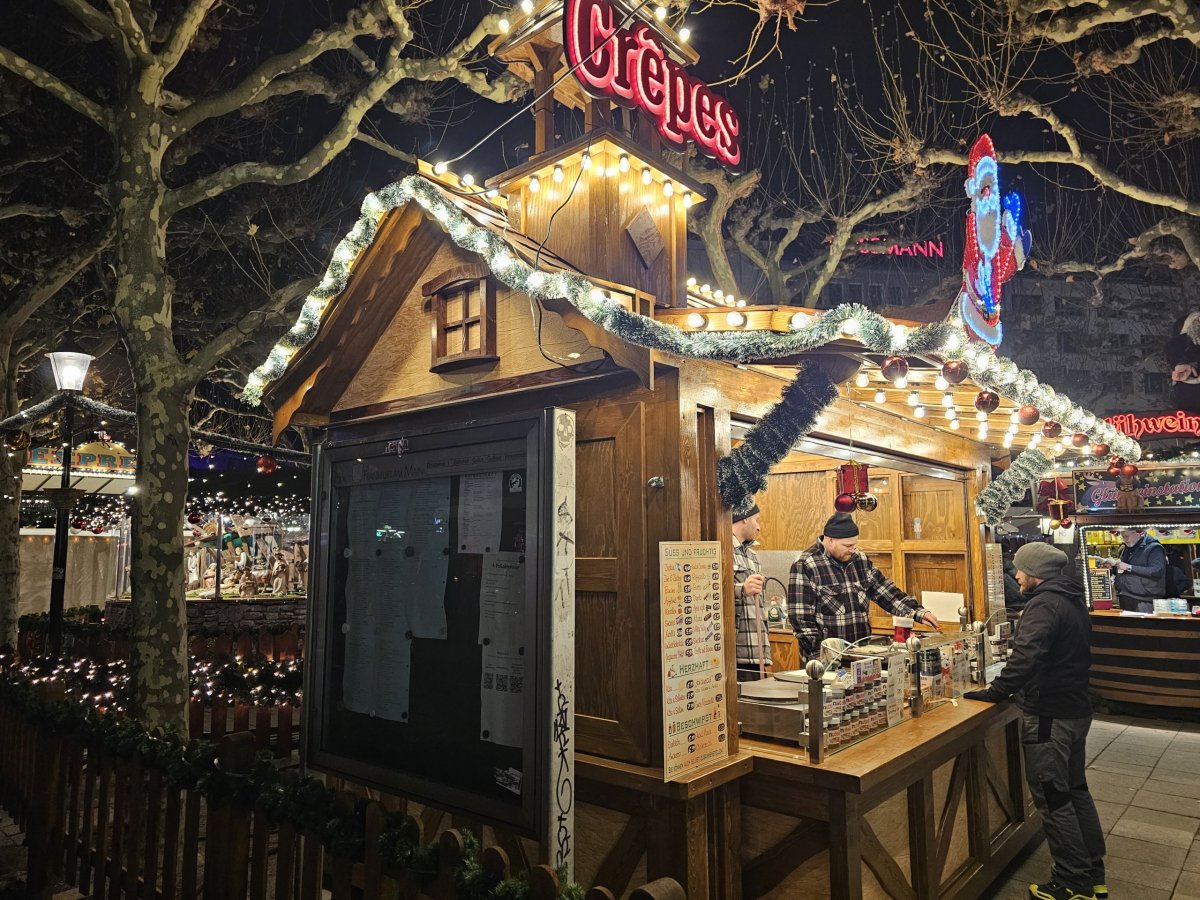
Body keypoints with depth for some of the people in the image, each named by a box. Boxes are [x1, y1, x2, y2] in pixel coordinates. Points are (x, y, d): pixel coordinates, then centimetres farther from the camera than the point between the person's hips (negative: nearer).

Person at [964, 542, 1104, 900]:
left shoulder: (1044, 604, -22)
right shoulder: (1071, 600, 10)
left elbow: (1026, 659, -33)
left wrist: (994, 693, -24)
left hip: (1050, 716, -10)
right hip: (1075, 709, 10)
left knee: (1052, 799, 2)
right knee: (1075, 790, 20)